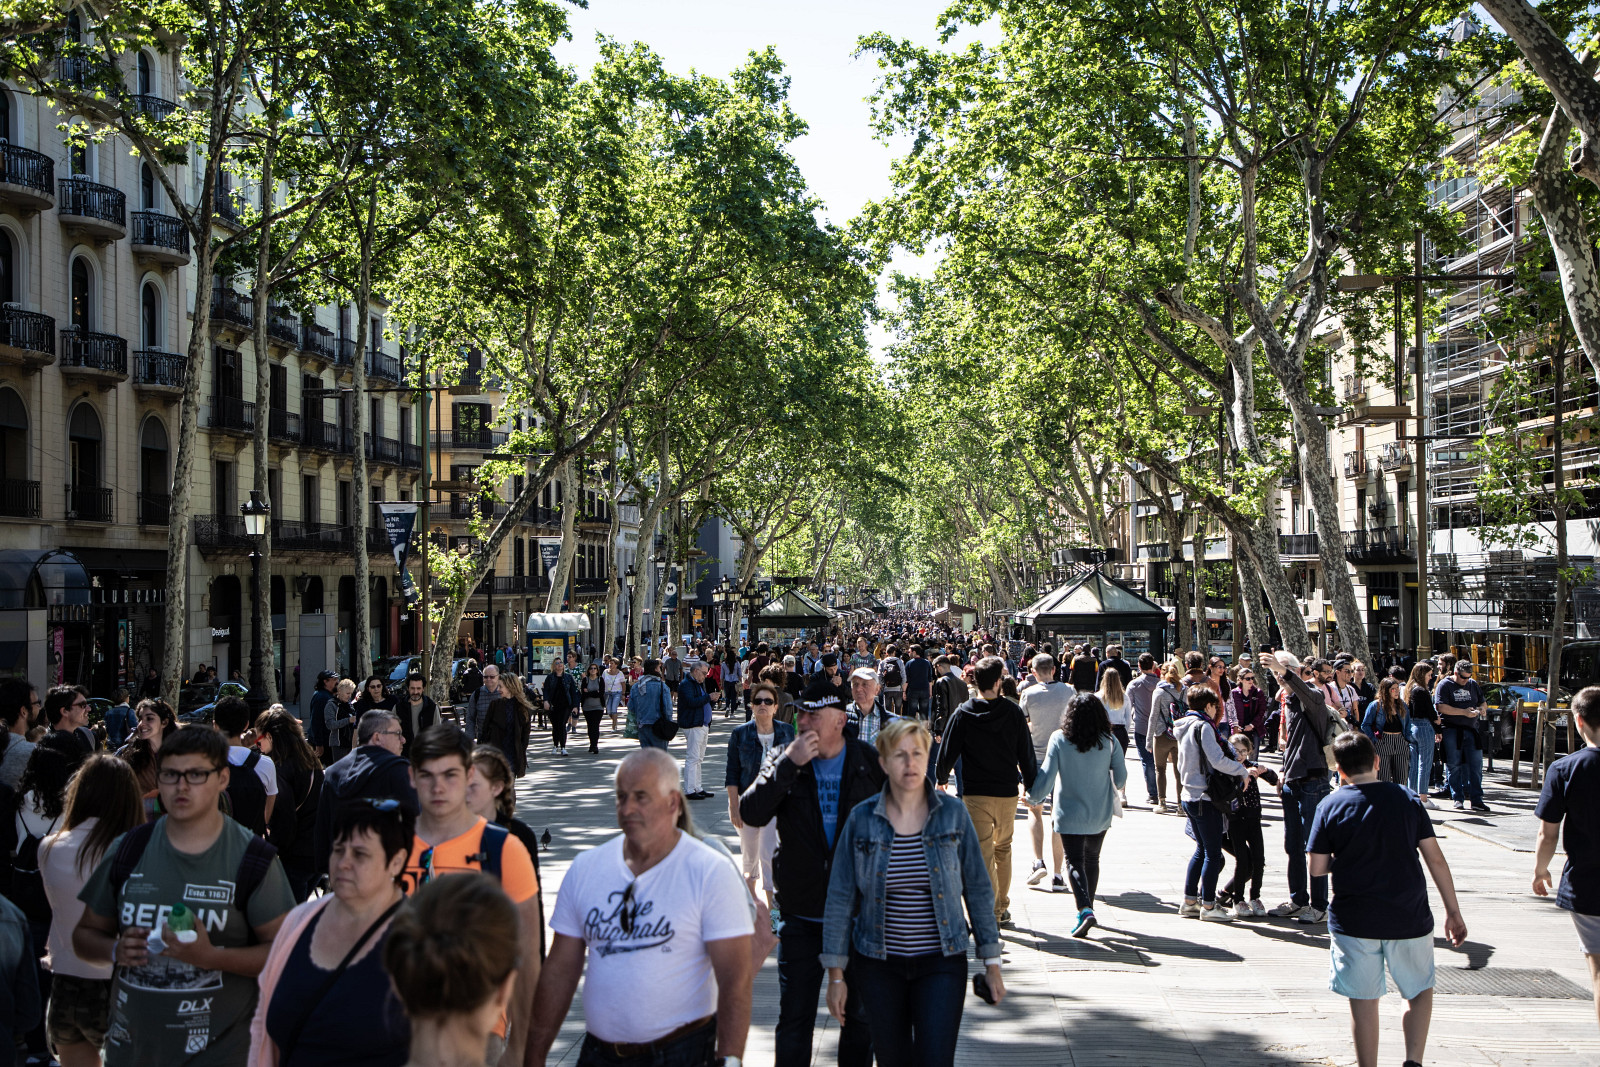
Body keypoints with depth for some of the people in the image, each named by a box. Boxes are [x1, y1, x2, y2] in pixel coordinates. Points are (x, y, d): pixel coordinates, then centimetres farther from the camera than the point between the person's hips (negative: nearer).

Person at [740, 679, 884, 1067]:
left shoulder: (871, 763, -4)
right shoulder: (786, 762, -2)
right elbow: (750, 813, -15)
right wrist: (789, 764, -23)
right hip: (802, 915, 0)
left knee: (859, 1016, 13)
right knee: (794, 1020, 6)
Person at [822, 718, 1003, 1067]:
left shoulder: (953, 815, -3)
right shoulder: (862, 819, -4)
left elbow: (978, 890, 4)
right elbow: (840, 898, 0)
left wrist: (991, 963, 5)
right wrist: (836, 974, 0)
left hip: (941, 963, -1)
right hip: (878, 966, 1)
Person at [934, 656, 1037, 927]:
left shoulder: (964, 713, -7)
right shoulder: (1013, 712, -2)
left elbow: (948, 750, -2)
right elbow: (1026, 753, 2)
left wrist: (942, 779, 16)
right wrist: (1031, 786, 14)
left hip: (975, 793, -3)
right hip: (1007, 792, 3)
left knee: (983, 852, -1)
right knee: (1003, 849, 19)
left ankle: (990, 911, -8)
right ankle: (1002, 908, 26)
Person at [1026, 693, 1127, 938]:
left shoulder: (1059, 739, -12)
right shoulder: (1109, 741, -6)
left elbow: (1046, 775, -11)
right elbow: (1121, 777, 3)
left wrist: (1032, 796, 6)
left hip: (1070, 814, -3)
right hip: (1100, 814, 3)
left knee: (1074, 862, 1)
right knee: (1092, 860, 19)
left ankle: (1085, 909, -19)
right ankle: (1086, 906, 30)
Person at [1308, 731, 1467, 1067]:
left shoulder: (1330, 806, -4)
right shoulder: (1407, 799, 0)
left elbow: (1317, 868, -5)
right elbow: (1435, 858, -1)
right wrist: (1453, 911, 6)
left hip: (1354, 921, -1)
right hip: (1409, 918, 1)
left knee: (1364, 1001, 8)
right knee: (1421, 991, 18)